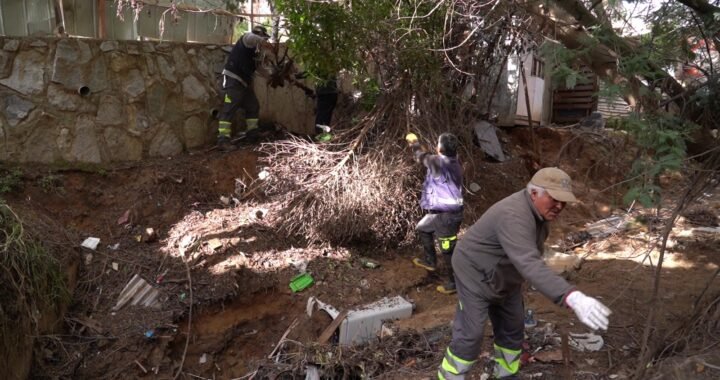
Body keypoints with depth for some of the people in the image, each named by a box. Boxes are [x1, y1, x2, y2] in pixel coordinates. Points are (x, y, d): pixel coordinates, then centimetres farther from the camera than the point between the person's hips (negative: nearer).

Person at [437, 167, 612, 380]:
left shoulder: (539, 210, -4)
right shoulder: (514, 216, -36)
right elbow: (530, 265, -49)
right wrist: (572, 298, -59)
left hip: (505, 278, 9)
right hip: (476, 275, -9)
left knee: (512, 329, 15)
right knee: (469, 335, -5)